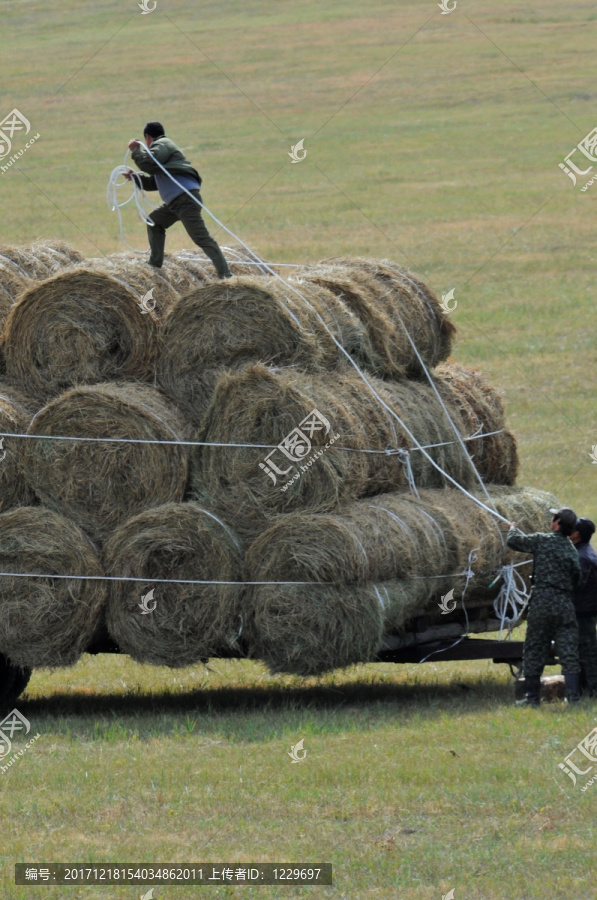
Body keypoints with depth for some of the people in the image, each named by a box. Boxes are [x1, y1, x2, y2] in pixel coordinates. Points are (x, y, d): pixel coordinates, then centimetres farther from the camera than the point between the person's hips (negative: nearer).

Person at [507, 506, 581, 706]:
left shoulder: (542, 540, -4)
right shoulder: (572, 551, 9)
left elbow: (513, 541, 4)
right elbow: (576, 579, 13)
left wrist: (513, 529, 24)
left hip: (541, 602, -3)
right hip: (565, 604, 3)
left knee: (534, 652, 6)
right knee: (568, 652, 3)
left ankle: (532, 697, 9)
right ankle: (573, 696, -3)